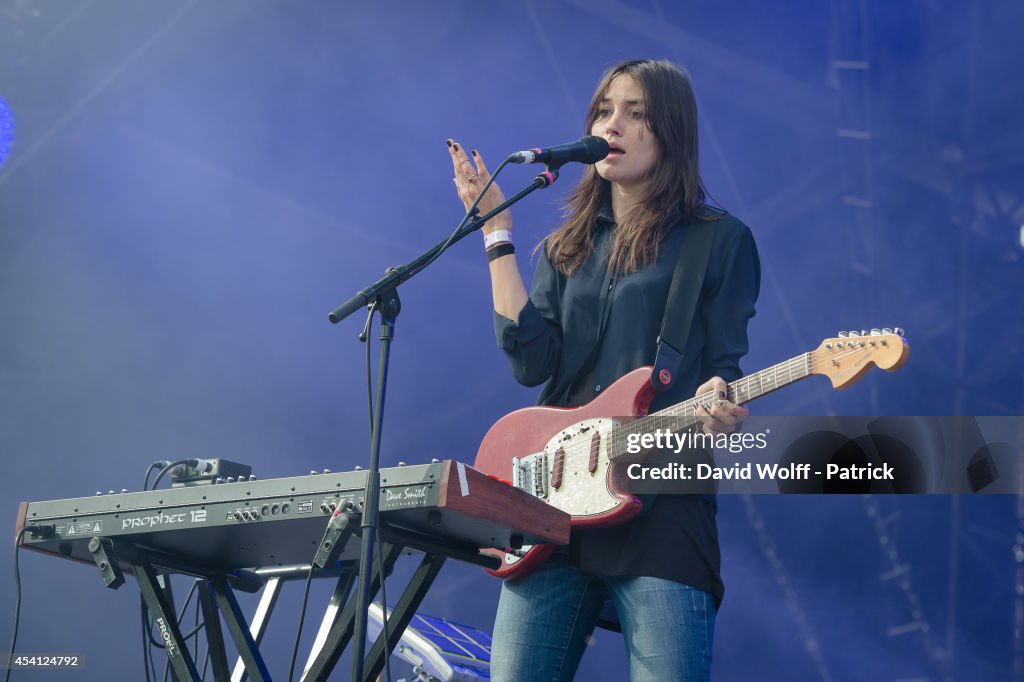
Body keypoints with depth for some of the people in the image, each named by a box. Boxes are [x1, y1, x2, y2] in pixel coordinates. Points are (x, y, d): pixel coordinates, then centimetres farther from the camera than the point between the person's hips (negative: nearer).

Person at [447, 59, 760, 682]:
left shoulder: (719, 240, 5)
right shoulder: (565, 249, 17)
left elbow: (723, 369, 2)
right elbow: (532, 360, 1)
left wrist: (718, 407, -22)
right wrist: (498, 232, 2)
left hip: (662, 507, -4)